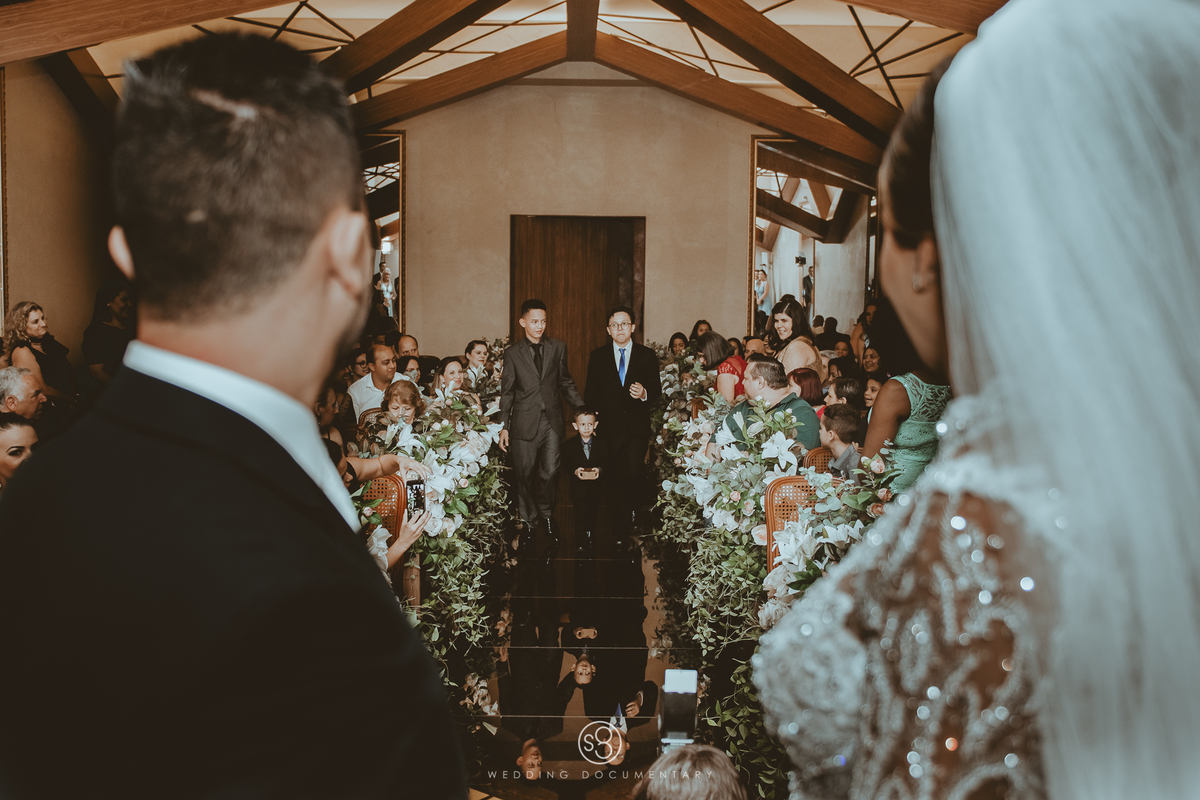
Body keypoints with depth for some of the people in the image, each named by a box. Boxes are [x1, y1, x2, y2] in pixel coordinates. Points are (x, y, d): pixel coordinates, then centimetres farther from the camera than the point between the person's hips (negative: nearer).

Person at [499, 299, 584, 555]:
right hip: (524, 422, -1)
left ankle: (547, 515, 22)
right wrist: (504, 426, 2)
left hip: (552, 420, 1)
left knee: (550, 473, -5)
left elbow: (566, 383, 15)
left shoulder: (557, 348, 8)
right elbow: (507, 392, 7)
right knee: (525, 475, 4)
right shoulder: (513, 353, 4)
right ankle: (529, 523, 21)